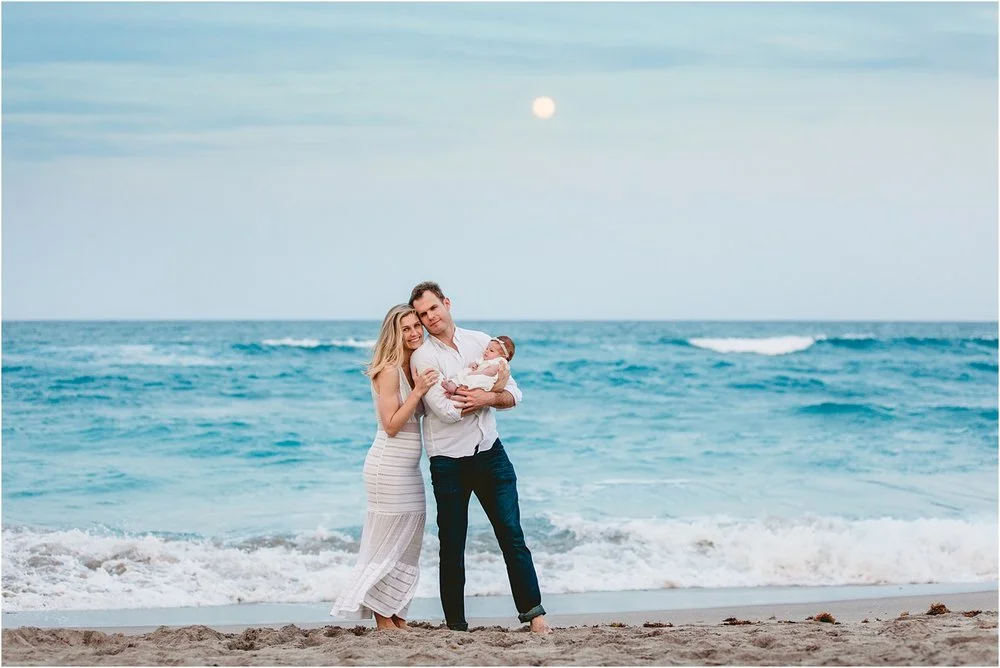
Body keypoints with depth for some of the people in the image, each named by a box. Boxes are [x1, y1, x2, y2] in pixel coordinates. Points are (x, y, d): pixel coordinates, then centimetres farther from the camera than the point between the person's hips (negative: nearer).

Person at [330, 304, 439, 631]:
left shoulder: (416, 368, 9)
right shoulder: (389, 371, -15)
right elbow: (391, 425, -18)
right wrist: (418, 391, -22)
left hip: (409, 468, 9)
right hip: (388, 466, -9)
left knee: (408, 543, 11)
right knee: (387, 543, -3)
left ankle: (397, 618, 18)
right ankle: (383, 620, 4)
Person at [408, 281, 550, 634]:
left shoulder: (481, 341, 6)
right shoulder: (423, 356, -7)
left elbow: (513, 394, 5)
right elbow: (446, 410, -19)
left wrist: (486, 398, -16)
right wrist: (493, 390, -7)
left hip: (490, 452, 3)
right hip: (449, 461, -3)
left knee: (512, 534, 0)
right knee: (452, 546, 5)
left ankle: (533, 611, 6)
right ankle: (456, 625, 15)